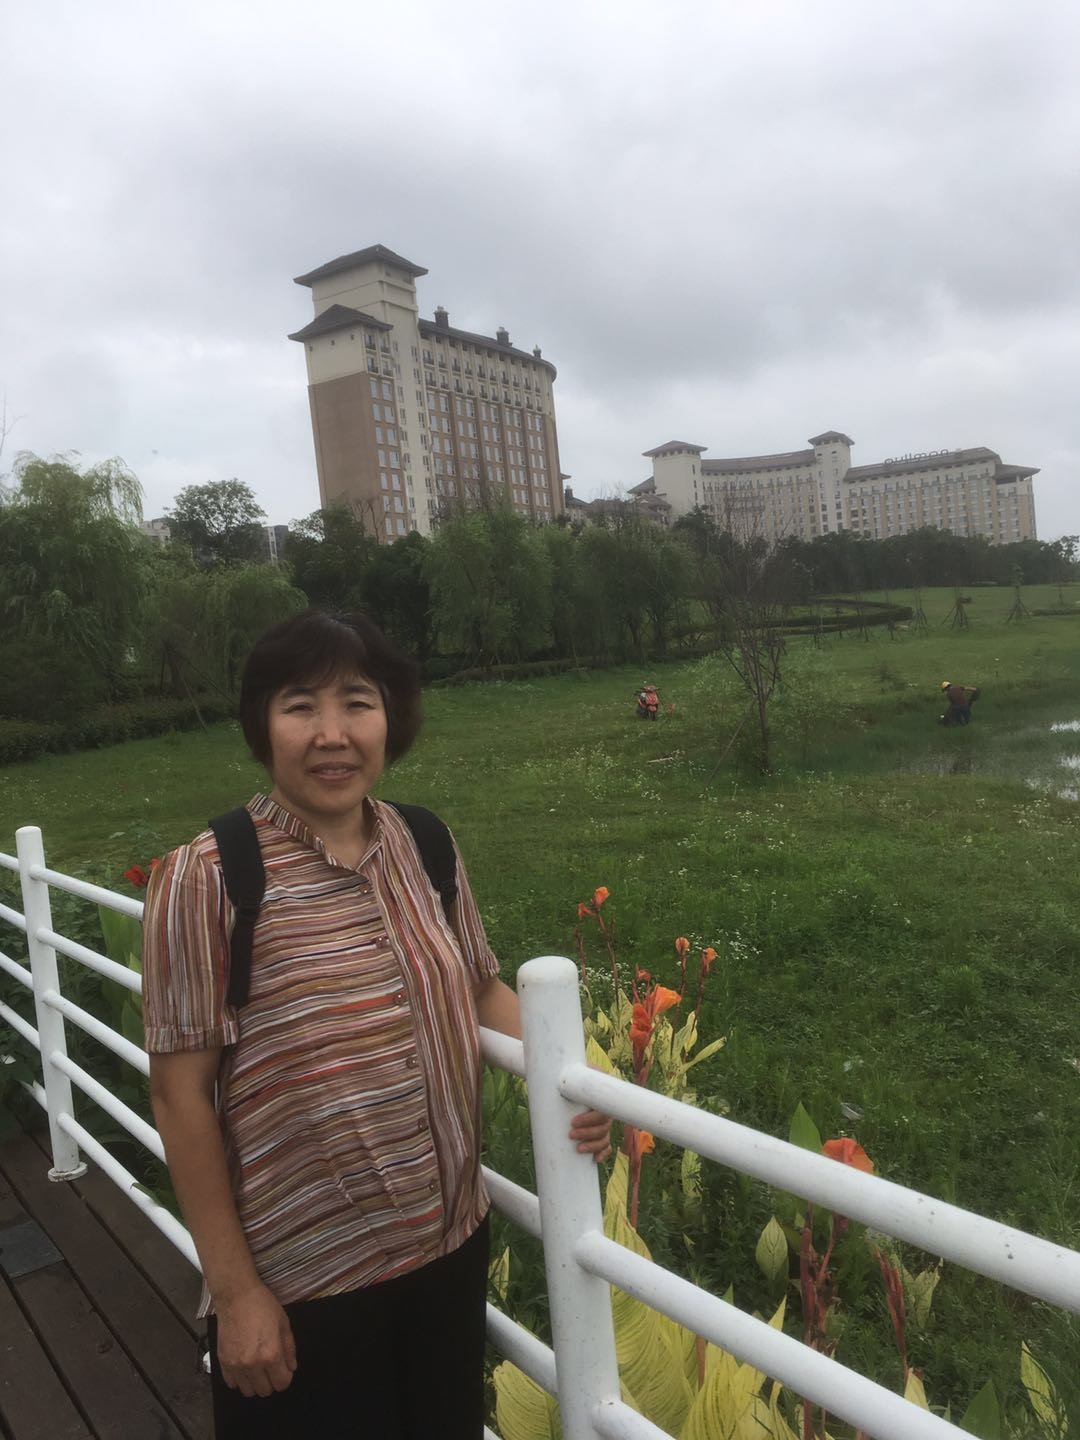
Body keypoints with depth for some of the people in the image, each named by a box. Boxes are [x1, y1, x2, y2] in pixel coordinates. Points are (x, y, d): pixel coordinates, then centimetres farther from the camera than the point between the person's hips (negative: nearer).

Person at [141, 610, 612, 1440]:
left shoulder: (426, 847, -5)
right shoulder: (207, 879, -19)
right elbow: (181, 1092, -14)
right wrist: (233, 1288, -10)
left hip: (451, 1245, 5)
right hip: (299, 1279, -4)